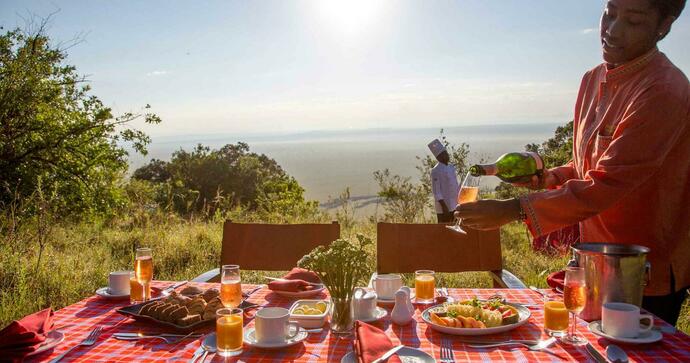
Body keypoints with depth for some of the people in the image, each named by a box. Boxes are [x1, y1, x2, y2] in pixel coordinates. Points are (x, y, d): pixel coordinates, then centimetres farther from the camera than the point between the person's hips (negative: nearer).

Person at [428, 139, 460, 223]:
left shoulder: (451, 167, 11)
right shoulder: (436, 170, -13)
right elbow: (436, 190, -16)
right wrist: (444, 206, -20)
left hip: (455, 206, 8)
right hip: (444, 206, -8)